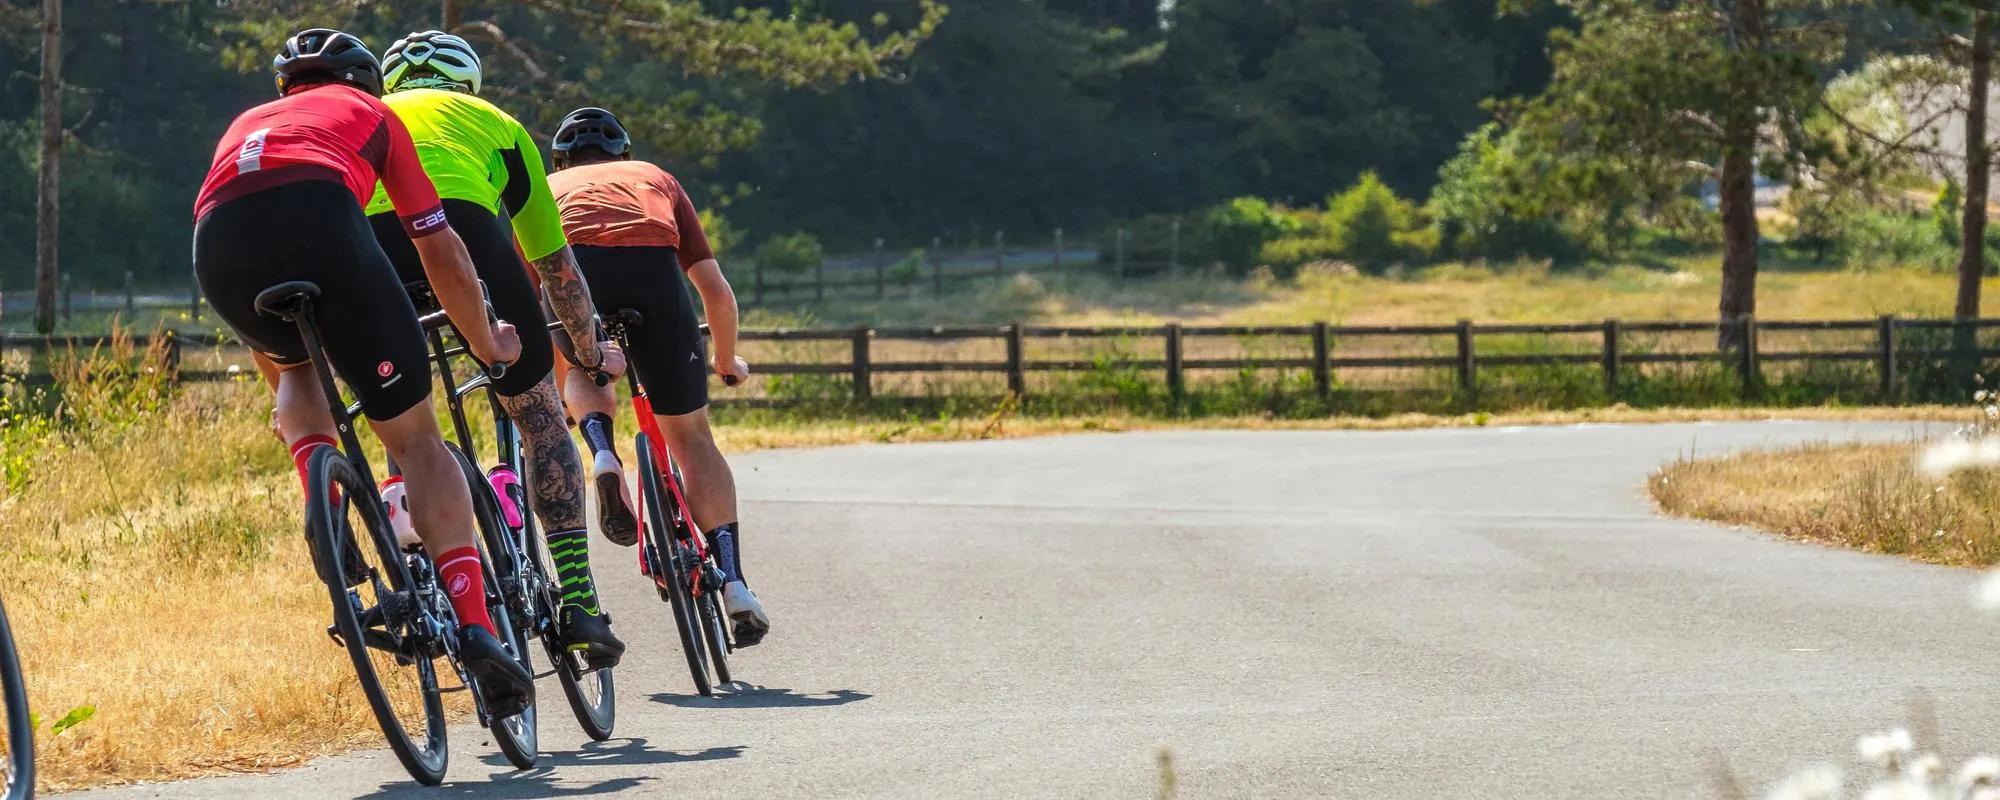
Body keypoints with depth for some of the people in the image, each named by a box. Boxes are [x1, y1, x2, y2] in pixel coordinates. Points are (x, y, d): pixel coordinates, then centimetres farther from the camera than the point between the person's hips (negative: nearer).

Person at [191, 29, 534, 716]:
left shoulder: (247, 125, 43)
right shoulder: (371, 115, 34)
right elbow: (441, 250, 32)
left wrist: (284, 391, 59)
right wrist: (488, 343, 47)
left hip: (219, 246, 3)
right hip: (320, 220, -3)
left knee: (294, 362, 36)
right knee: (415, 438, 7)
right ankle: (474, 627, -5)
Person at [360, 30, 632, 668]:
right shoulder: (494, 122, 37)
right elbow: (556, 265, 43)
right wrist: (593, 352, 59)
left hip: (361, 238, 2)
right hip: (460, 222, -2)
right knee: (539, 412, 15)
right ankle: (578, 604, 6)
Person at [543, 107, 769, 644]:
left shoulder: (546, 191, 37)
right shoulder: (655, 178, 37)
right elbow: (718, 293, 33)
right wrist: (728, 363, 49)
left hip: (573, 267, 0)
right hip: (653, 270, 0)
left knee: (582, 370, 33)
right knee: (691, 437, 14)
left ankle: (602, 451, 1)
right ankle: (732, 580, 1)